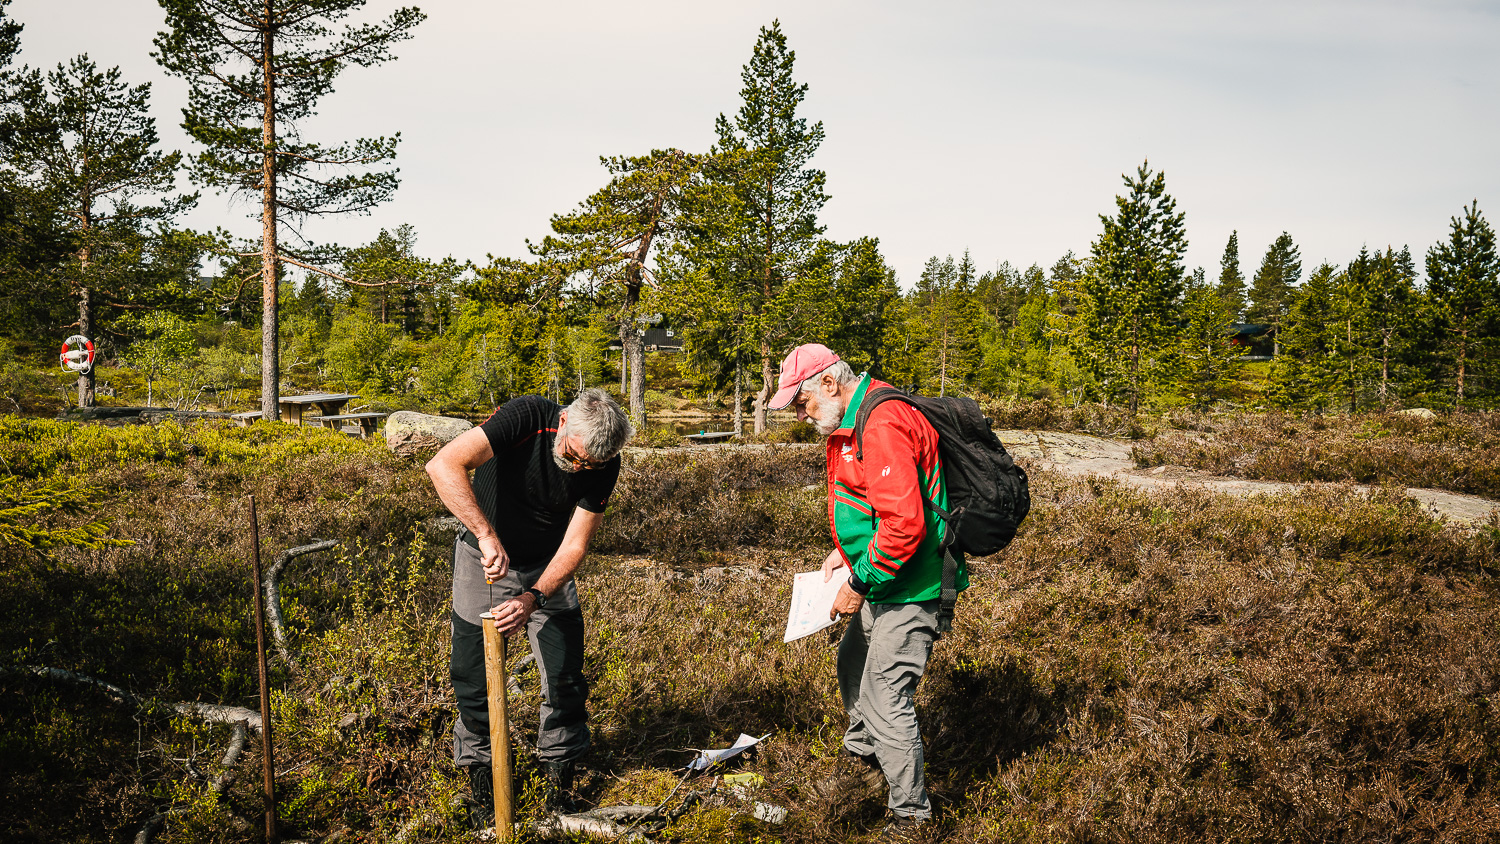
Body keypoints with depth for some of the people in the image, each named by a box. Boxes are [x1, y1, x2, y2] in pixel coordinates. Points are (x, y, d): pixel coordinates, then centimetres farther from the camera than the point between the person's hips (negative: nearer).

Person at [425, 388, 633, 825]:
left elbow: (574, 545, -18)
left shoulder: (604, 465, -22)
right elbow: (444, 466, -41)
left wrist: (534, 598, -33)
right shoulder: (527, 417, -32)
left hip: (548, 569, 2)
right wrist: (489, 536, -45)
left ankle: (561, 779, 19)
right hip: (485, 558, -2)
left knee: (565, 677, 0)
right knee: (474, 675, 1)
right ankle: (480, 779, 19)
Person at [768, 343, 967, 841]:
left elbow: (904, 525, -31)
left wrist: (860, 584, -22)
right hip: (880, 581, 11)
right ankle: (862, 762, 47)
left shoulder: (884, 426, -26)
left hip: (908, 590, -11)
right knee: (854, 669, 25)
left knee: (886, 700, -6)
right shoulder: (849, 423, 9)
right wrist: (844, 553, 10)